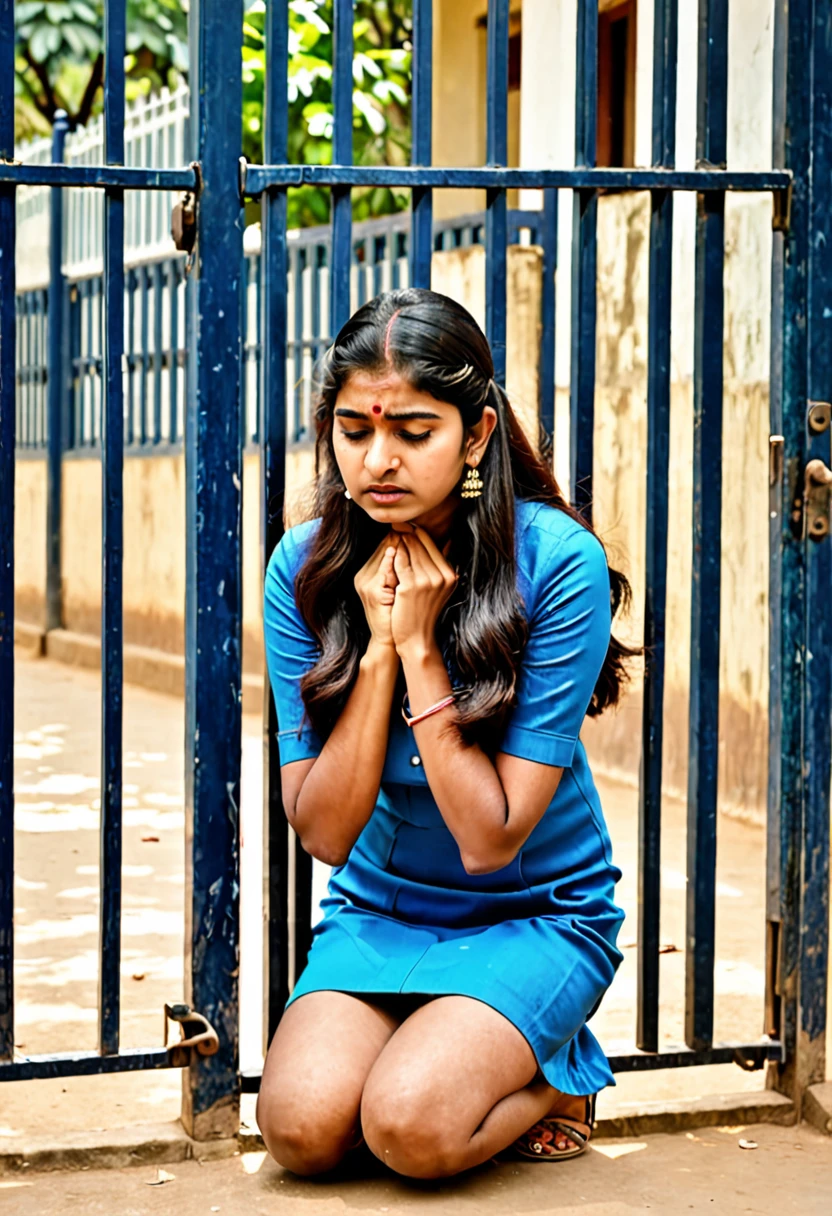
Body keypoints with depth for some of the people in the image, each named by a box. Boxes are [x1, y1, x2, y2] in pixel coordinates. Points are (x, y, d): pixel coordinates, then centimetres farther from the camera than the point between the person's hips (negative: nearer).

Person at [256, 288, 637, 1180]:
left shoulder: (558, 562, -19)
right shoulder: (306, 567, -8)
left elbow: (490, 840, -20)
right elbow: (324, 833, -12)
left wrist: (419, 647, -24)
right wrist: (378, 647, -21)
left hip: (537, 913, -3)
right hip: (377, 909, 3)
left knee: (410, 1125, -26)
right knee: (302, 1128, -22)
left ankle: (559, 1080, 7)